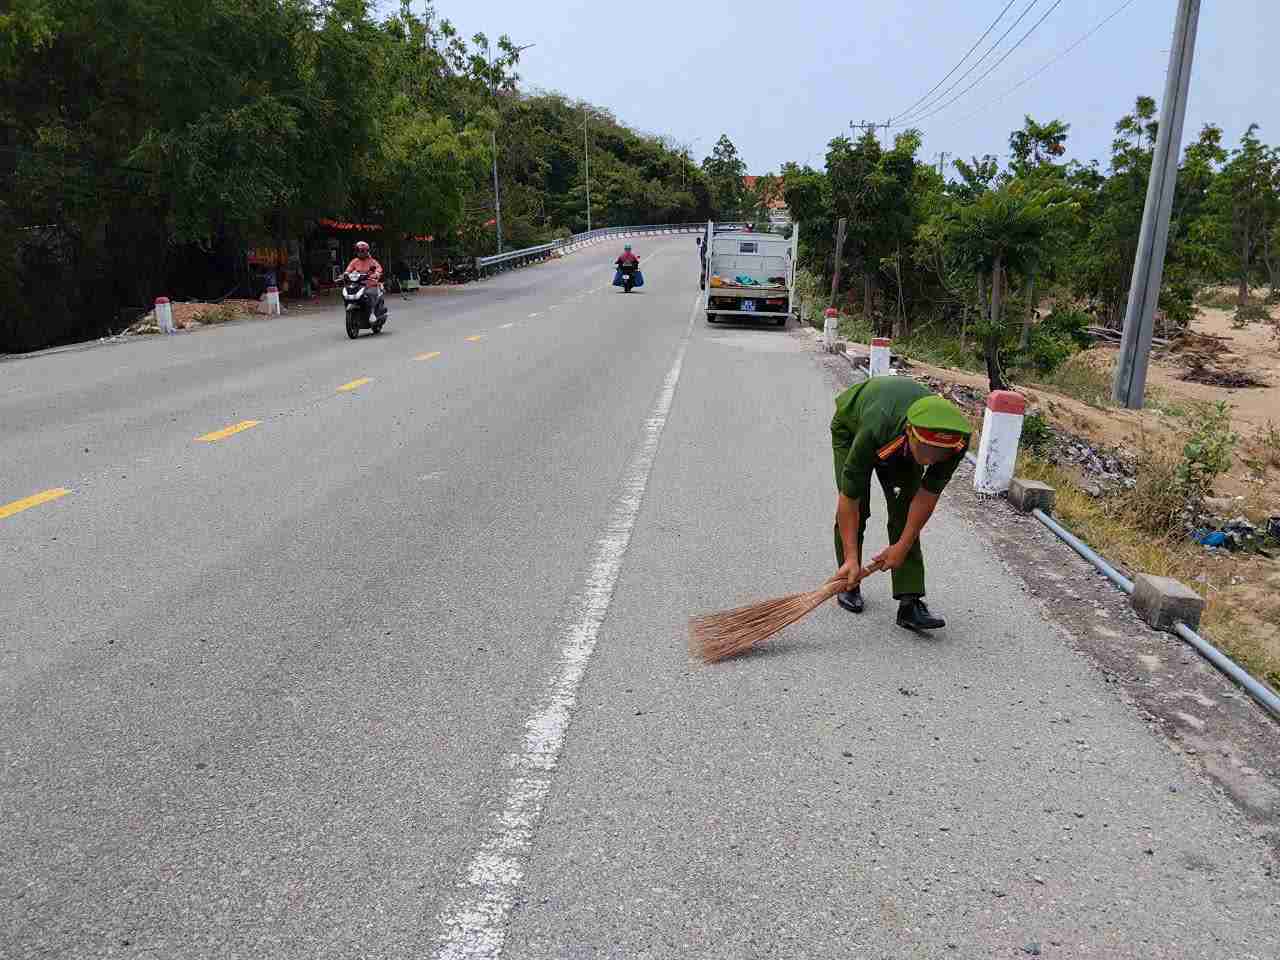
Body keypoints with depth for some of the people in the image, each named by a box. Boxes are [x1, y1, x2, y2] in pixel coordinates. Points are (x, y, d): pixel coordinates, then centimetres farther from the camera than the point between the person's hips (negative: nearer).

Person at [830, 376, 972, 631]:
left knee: (905, 509, -10)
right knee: (857, 508, -12)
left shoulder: (956, 438, -36)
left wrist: (902, 546, -18)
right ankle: (849, 583, 9)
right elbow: (849, 498, -35)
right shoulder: (873, 432, -47)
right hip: (852, 425, -2)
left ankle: (910, 603, -10)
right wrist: (851, 557, -32)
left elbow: (928, 493, -22)